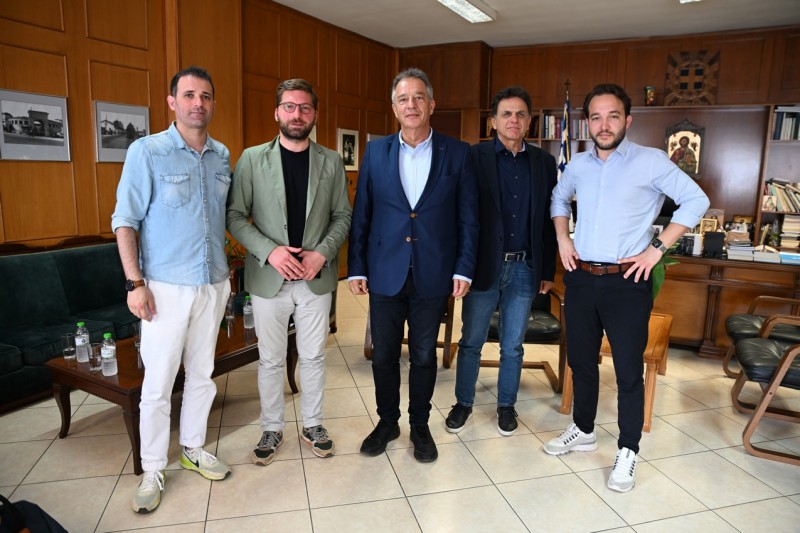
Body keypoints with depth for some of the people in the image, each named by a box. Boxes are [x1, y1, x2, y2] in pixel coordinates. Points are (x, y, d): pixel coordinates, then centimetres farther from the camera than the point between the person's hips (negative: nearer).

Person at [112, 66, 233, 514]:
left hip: (213, 285, 4)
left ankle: (193, 448, 33)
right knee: (158, 383, 3)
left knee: (202, 374, 14)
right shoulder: (146, 151, -6)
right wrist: (135, 283, -13)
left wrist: (227, 272, 12)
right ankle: (153, 471, 21)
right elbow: (125, 220, -7)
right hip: (166, 286, -4)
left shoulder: (223, 156, 7)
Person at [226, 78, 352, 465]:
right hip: (268, 277, -1)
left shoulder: (331, 162, 4)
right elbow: (235, 216, -3)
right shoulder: (252, 159, -1)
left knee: (313, 357, 13)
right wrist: (270, 251, -16)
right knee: (270, 360, 11)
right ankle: (271, 429, 30)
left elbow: (342, 216, 4)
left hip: (317, 277, 1)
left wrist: (322, 253, -11)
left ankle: (313, 425, 32)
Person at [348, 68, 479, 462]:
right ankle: (387, 422, 33)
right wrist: (356, 267, 1)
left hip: (433, 275, -1)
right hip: (385, 273, 1)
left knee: (424, 356, 12)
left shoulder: (457, 153, 0)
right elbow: (360, 215, 4)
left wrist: (464, 269, -5)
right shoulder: (375, 152, 4)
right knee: (384, 354, 11)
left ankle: (419, 426, 32)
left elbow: (468, 218, 1)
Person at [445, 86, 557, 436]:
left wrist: (548, 270, 7)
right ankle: (463, 403, 29)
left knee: (513, 346, 13)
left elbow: (548, 220, 8)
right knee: (471, 341, 10)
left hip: (524, 268, 2)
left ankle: (506, 405, 32)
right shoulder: (474, 157, -3)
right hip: (484, 266, -2)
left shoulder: (544, 163, 6)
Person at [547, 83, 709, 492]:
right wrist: (562, 238, 10)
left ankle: (628, 451, 21)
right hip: (580, 278, 5)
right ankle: (583, 431, 35)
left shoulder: (651, 161, -6)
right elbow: (558, 199, 24)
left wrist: (657, 248, -11)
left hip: (626, 282, -4)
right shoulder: (579, 164, 8)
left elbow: (696, 201, -5)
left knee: (628, 370, 3)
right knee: (581, 361, 15)